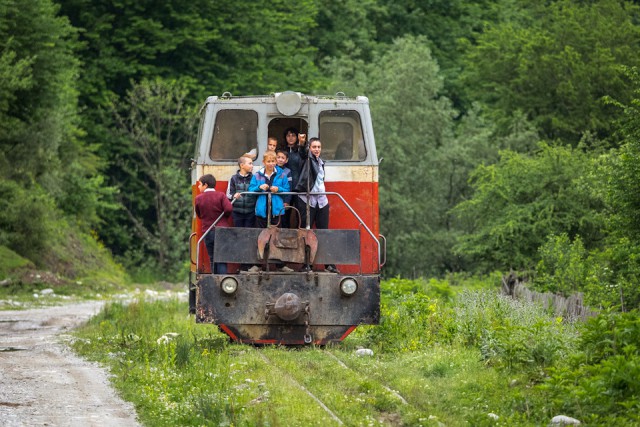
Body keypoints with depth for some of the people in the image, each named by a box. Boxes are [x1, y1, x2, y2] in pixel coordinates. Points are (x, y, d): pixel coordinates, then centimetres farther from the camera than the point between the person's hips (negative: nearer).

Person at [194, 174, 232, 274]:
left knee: (212, 259, 11)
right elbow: (229, 208, -16)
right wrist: (225, 217, 5)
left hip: (208, 232, 1)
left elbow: (199, 215, 9)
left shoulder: (198, 198, -1)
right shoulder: (220, 195, -4)